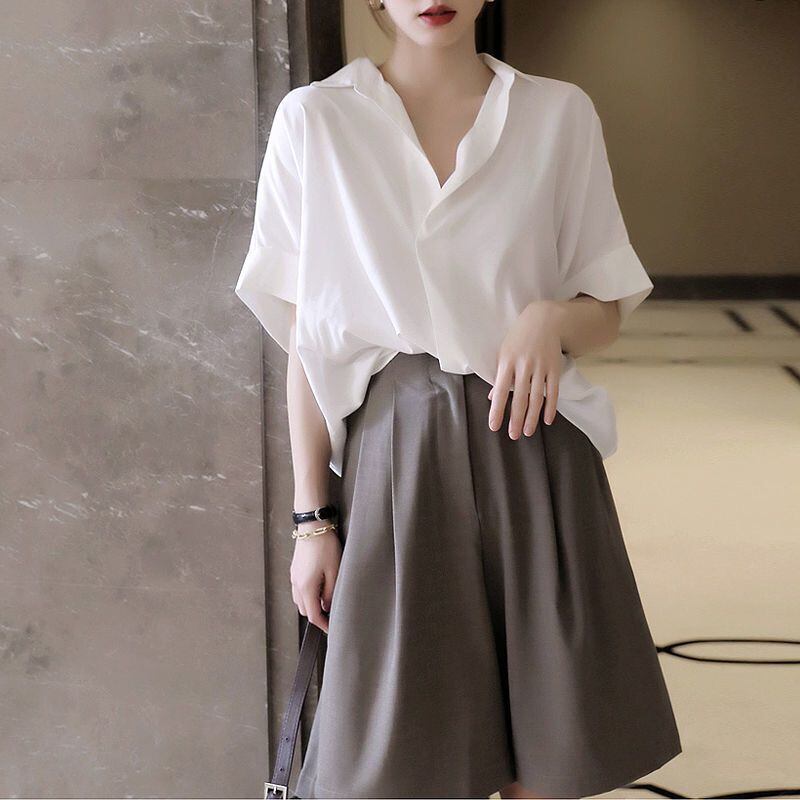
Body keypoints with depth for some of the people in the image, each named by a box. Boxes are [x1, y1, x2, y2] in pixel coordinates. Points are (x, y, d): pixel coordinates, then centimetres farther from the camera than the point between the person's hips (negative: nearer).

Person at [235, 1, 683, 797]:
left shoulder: (560, 114, 4)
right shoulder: (314, 120, 0)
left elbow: (608, 309, 11)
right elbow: (305, 337, 2)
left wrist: (552, 320, -12)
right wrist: (311, 517, -1)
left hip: (536, 453, 2)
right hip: (396, 456, -1)